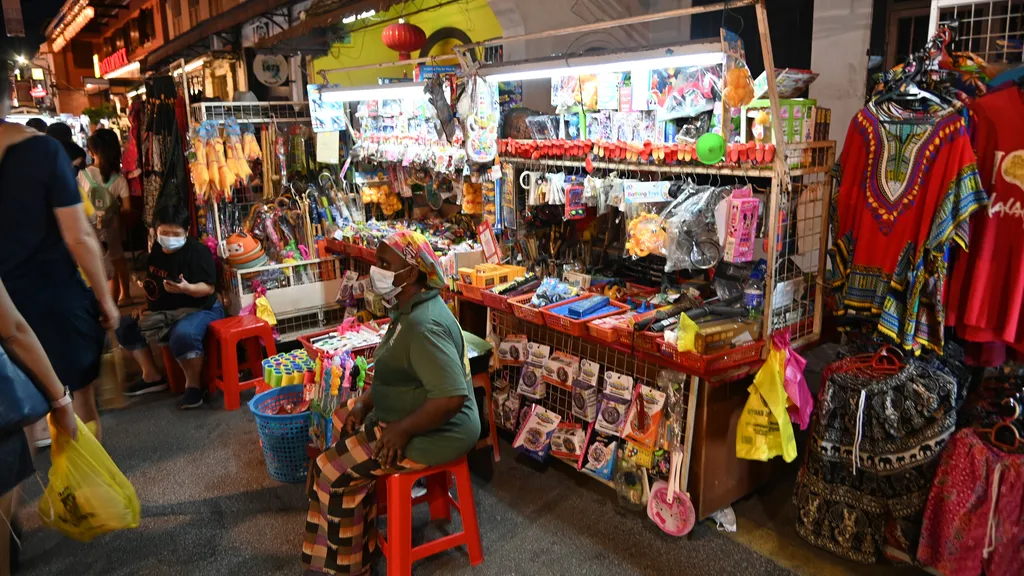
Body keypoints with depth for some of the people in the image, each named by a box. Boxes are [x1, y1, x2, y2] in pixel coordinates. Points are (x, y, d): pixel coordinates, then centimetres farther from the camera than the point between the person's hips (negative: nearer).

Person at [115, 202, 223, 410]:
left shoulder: (198, 251, -14)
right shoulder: (155, 251, 8)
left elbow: (208, 288, -18)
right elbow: (152, 283, 22)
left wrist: (187, 288, -36)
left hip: (199, 309, -8)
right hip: (164, 312, 9)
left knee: (183, 335, -39)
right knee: (126, 327, 5)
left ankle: (193, 384, -17)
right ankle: (152, 376, 12)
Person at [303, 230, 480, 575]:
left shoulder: (424, 325, -29)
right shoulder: (408, 308, 4)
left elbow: (452, 397, -34)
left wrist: (403, 429, -23)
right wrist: (366, 402, 3)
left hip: (436, 432, -10)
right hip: (404, 416, 11)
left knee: (334, 470, -9)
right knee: (335, 425, 17)